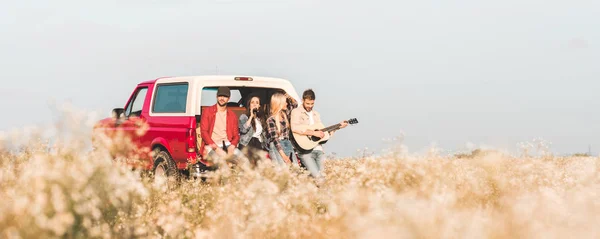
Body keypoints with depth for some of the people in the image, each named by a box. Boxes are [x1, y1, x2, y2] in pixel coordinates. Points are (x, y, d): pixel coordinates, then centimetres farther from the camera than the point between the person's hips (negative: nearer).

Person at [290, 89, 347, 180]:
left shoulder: (316, 114, 22)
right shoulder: (296, 112, 1)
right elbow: (294, 128, -18)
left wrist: (338, 127, 19)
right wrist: (314, 133, -20)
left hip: (318, 149, 6)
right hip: (305, 151, -6)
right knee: (317, 176, -25)